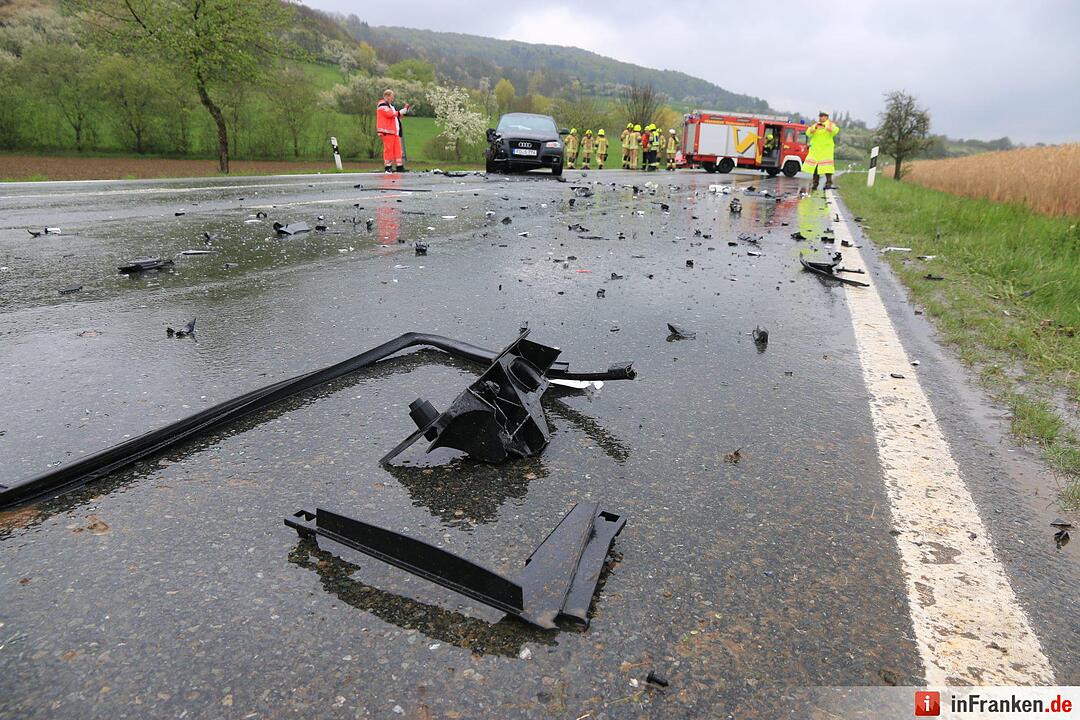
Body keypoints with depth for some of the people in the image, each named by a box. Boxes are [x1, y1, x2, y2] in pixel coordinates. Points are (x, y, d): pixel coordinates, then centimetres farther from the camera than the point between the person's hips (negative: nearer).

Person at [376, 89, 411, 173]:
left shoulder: (390, 105, 26)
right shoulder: (382, 105, -5)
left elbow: (397, 115, 26)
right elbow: (389, 114, -19)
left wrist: (405, 109, 17)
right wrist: (399, 112, -11)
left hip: (395, 131, 9)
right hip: (387, 131, -9)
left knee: (398, 149, 4)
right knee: (388, 149, -9)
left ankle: (399, 166, 5)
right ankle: (388, 167, -7)